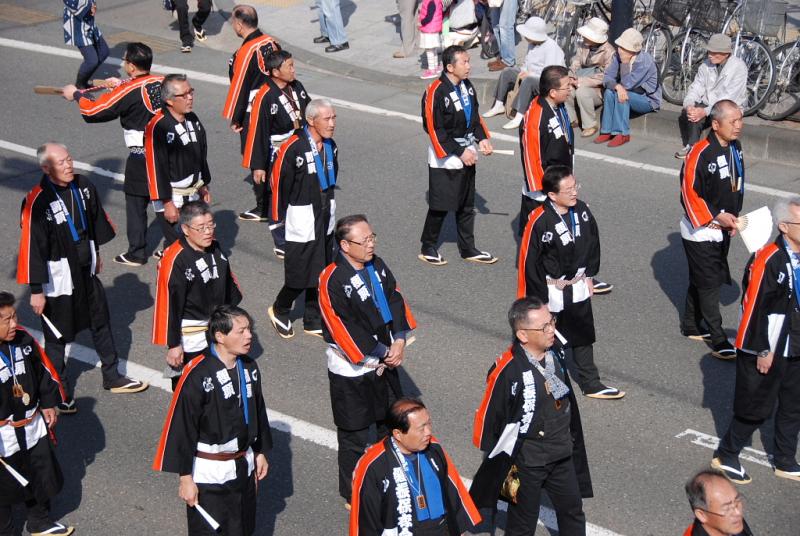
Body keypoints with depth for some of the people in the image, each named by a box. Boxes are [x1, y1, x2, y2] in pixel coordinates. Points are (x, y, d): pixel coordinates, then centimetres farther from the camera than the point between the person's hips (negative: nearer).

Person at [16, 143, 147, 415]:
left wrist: (97, 254, 21)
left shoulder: (83, 187, -6)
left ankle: (112, 377, 39)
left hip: (86, 270, 7)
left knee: (101, 322, 20)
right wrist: (36, 290, -19)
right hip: (57, 277, -7)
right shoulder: (37, 201, -26)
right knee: (57, 336, 9)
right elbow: (32, 247, -22)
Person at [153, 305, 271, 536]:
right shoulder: (197, 376, -22)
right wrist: (185, 478, -14)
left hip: (243, 467, 6)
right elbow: (182, 428, -17)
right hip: (208, 473, -6)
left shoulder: (249, 367, -1)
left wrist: (260, 452, 19)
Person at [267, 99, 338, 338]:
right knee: (301, 273, -2)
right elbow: (280, 183, -15)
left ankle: (313, 321, 26)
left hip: (325, 217, 7)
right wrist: (279, 219, -9)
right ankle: (279, 311, 24)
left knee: (321, 272, 13)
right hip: (302, 217, -7)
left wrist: (329, 206, 17)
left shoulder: (330, 146, 4)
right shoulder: (293, 148, -20)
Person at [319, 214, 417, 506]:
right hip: (352, 369, -7)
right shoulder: (333, 281, -24)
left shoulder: (377, 266, -2)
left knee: (391, 422, 23)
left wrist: (399, 341, -12)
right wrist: (384, 353, -16)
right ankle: (353, 494, 24)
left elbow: (395, 300, 2)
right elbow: (345, 329, -23)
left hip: (385, 361, 7)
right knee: (354, 434, 6)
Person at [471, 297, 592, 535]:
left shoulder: (556, 350, -9)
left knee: (573, 513, 23)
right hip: (526, 461, -6)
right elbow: (489, 417, -17)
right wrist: (500, 459, -7)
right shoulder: (507, 371, -29)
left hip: (562, 453, 6)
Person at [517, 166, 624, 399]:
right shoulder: (539, 222, -27)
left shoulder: (581, 210, -7)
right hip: (551, 291, -6)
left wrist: (588, 276, 13)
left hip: (578, 287, 6)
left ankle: (591, 384, 31)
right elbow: (529, 263, -21)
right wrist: (540, 300, -15)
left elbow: (593, 242, 10)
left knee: (583, 336, 17)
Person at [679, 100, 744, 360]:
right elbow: (689, 193, -21)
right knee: (709, 284, -1)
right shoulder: (700, 153, -24)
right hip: (700, 231, -7)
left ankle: (691, 326, 34)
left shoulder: (735, 148, 1)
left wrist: (733, 218, 7)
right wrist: (716, 217, -22)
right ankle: (718, 340, 6)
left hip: (722, 230, 8)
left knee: (701, 280, 19)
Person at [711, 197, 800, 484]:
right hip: (767, 351, -7)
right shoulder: (767, 261, -23)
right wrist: (763, 350, -17)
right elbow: (755, 307, -21)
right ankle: (725, 457, 24)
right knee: (756, 408, 5)